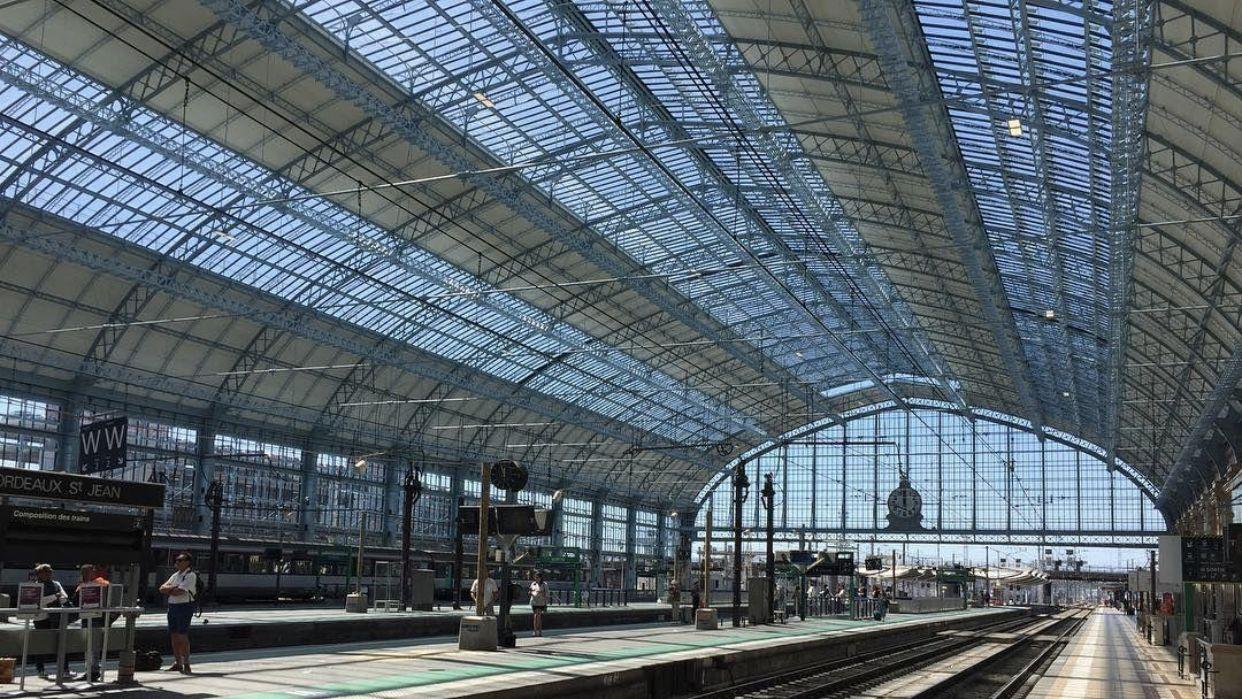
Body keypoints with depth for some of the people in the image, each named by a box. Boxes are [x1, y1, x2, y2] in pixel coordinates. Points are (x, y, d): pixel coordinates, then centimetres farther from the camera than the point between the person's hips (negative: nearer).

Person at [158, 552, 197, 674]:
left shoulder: (191, 575, -9)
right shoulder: (175, 575, 17)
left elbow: (179, 592, -18)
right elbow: (162, 588, 9)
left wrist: (168, 589, -1)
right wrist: (173, 588, -8)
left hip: (185, 606, -8)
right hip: (172, 606, 8)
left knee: (183, 636, -10)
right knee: (174, 636, 10)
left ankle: (186, 664, -6)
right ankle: (177, 663, 18)